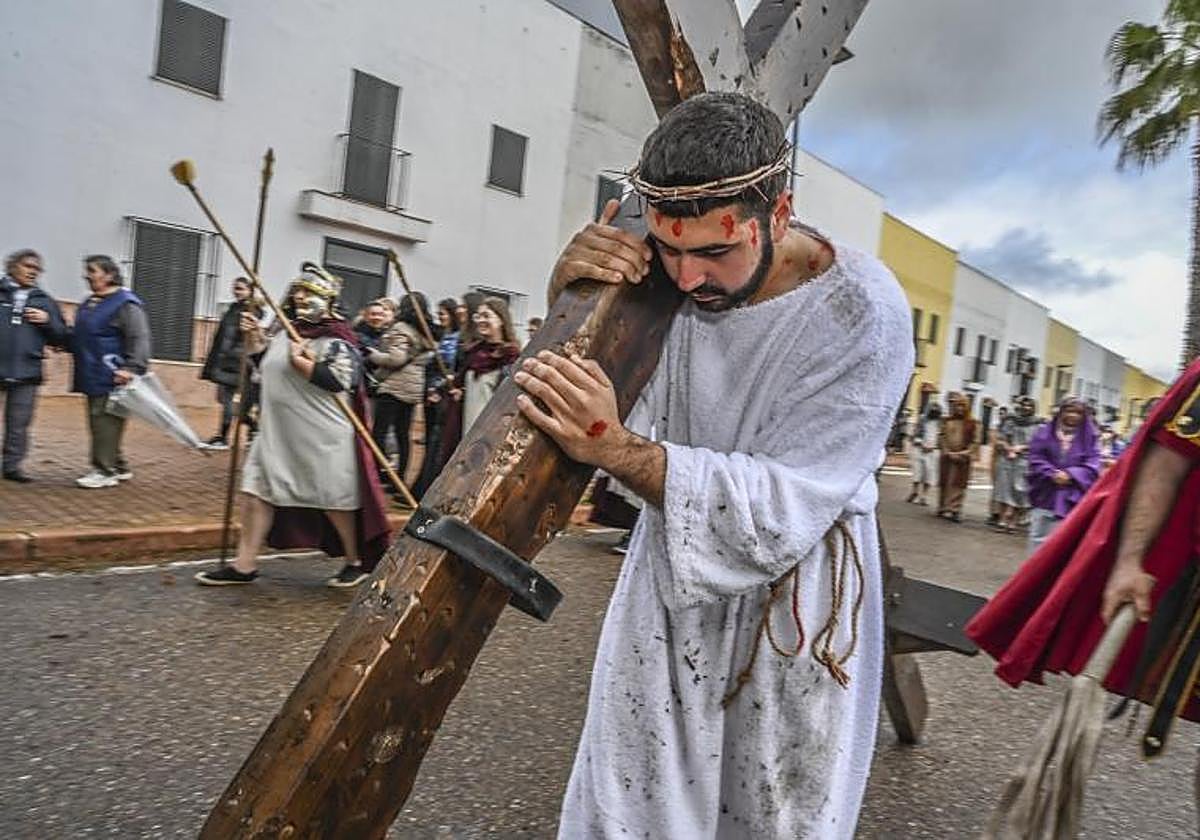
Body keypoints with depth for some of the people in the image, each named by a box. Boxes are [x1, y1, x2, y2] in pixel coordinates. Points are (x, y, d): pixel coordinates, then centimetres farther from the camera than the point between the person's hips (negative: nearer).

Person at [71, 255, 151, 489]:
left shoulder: (125, 303, -11)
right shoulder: (90, 303, 18)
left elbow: (139, 339, -20)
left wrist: (133, 368, -29)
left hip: (112, 378, -10)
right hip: (93, 376, 10)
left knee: (106, 422, -8)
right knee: (98, 423, 13)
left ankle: (105, 471, -2)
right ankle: (119, 467, 21)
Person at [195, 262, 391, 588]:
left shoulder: (337, 339, -10)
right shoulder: (287, 331, 13)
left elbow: (340, 382, -23)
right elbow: (266, 366, 26)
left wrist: (302, 363, -20)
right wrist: (255, 337, 12)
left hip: (322, 437, -8)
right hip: (278, 432, 8)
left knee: (334, 500, 2)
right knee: (256, 490, 6)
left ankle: (356, 562, 22)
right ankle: (244, 565, 17)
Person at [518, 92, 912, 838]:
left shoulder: (864, 316, -24)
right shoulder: (668, 276, -12)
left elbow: (780, 512, -25)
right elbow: (581, 380, 1)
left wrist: (617, 449, -36)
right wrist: (569, 291, -21)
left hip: (791, 604, -3)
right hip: (668, 584, 4)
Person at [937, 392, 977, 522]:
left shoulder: (972, 423, 3)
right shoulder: (947, 421, 8)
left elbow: (975, 442, 0)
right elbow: (941, 437, 5)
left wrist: (964, 454, -12)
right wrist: (948, 452, -7)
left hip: (963, 459, -2)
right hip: (947, 458, 2)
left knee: (959, 485, -4)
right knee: (944, 484, 6)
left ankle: (955, 510, -4)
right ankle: (943, 508, 15)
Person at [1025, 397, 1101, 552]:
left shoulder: (1089, 438, 4)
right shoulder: (1045, 432, 4)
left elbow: (1092, 466, -4)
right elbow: (1035, 459, -2)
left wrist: (1070, 475, -19)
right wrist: (1052, 474, -17)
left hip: (1071, 499, -1)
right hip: (1044, 496, 1)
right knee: (1038, 538, 8)